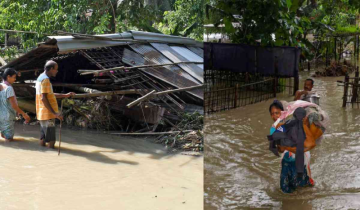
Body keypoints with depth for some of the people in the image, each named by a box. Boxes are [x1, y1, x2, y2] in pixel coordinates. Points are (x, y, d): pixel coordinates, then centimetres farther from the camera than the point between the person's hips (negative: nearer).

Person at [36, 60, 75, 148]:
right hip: (47, 115, -10)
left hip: (42, 114, 10)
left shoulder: (41, 78, 17)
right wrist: (54, 113, -24)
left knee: (43, 138, 13)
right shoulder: (45, 79, -15)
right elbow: (43, 98, -22)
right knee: (51, 141, -7)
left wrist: (65, 95, 23)